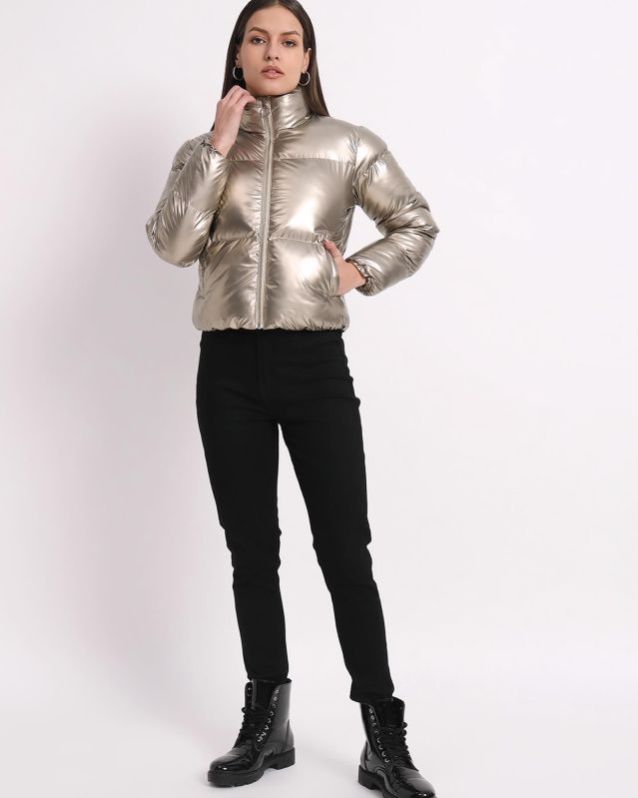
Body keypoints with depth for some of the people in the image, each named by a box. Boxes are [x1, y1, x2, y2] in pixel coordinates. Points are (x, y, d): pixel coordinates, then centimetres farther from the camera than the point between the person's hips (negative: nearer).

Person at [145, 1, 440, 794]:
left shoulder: (348, 145, 6)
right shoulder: (205, 150, 10)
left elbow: (416, 223, 15)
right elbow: (171, 243, -5)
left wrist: (361, 270, 0)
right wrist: (219, 144, -8)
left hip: (315, 361, -2)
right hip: (229, 366, 2)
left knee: (345, 550, -4)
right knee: (252, 550, 9)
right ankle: (267, 724, 21)